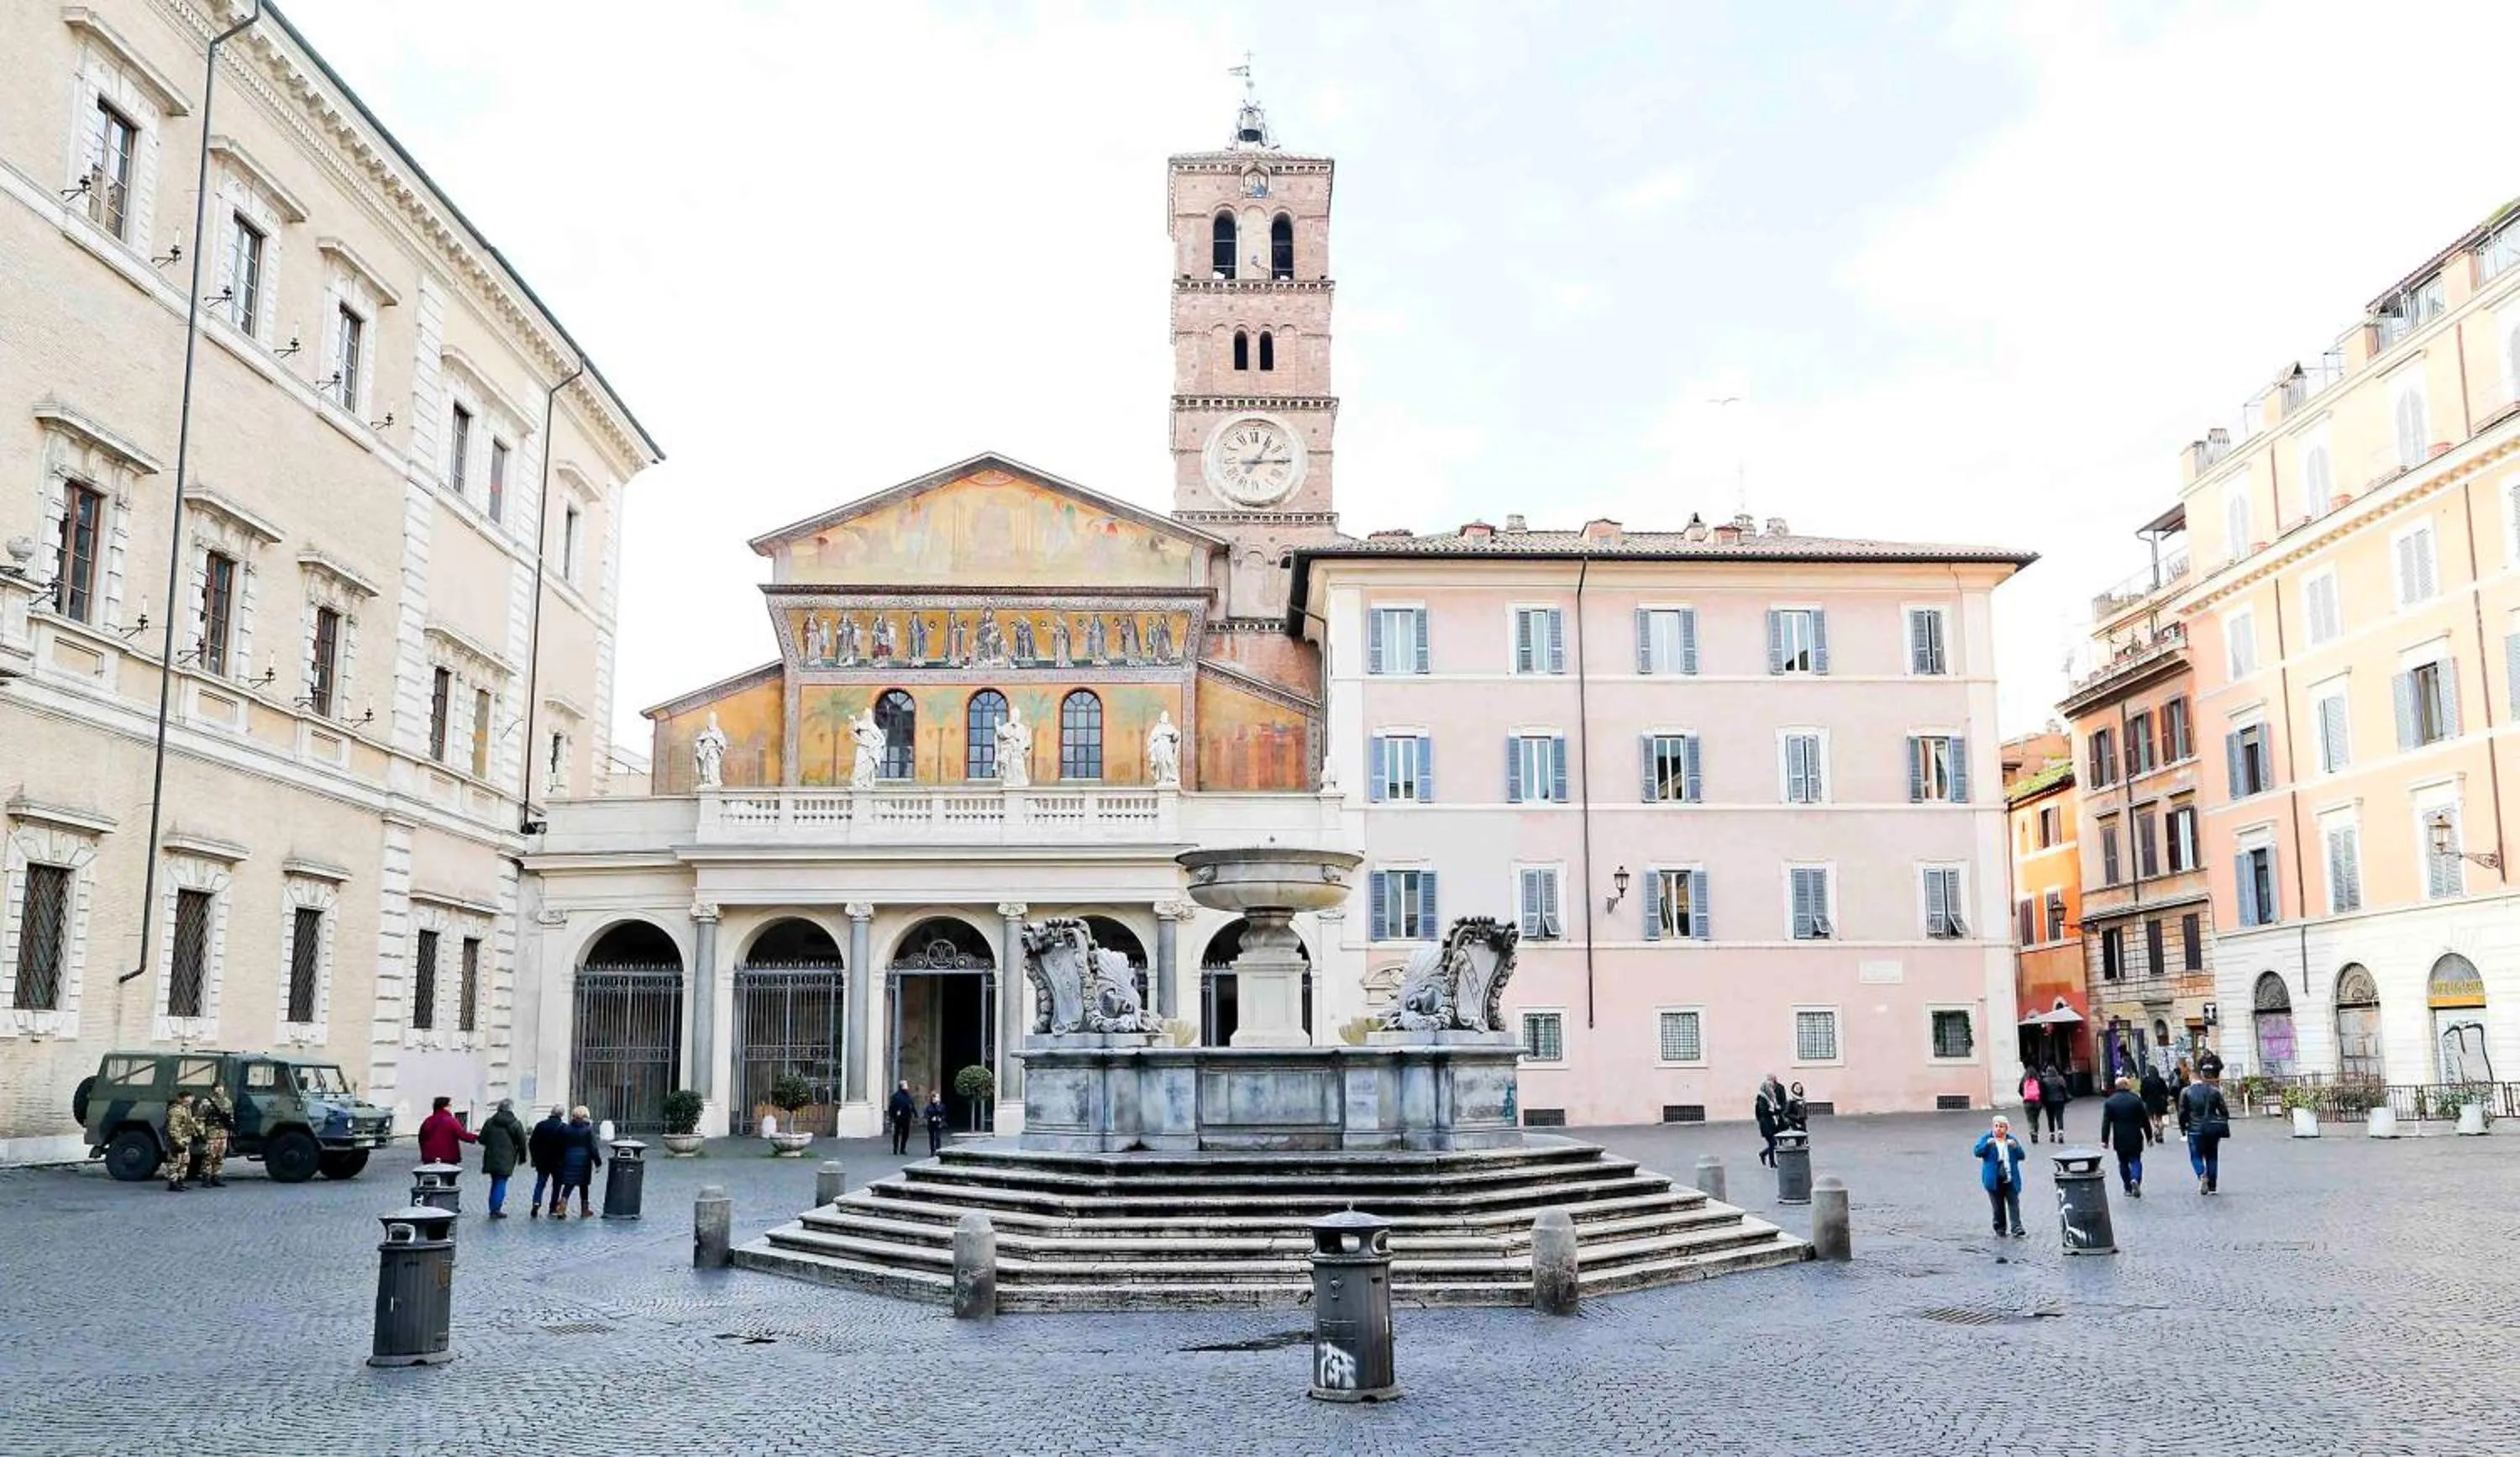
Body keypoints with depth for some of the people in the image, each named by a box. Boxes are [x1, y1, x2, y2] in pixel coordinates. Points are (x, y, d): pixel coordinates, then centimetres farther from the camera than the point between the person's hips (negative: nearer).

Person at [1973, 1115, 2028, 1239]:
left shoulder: (2011, 1139, 9)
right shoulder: (1986, 1138, 1)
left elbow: (2021, 1156, 6)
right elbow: (1977, 1152, -9)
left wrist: (2016, 1147, -13)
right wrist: (1988, 1144, -25)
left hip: (2010, 1179, 1)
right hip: (1994, 1180, -1)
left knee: (2014, 1204, -6)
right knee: (1998, 1207, 7)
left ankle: (2017, 1230, -7)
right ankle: (2000, 1230, 17)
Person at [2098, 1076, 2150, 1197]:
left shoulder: (2110, 1102, -3)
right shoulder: (2136, 1099, -5)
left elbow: (2106, 1123, -4)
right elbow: (2145, 1120, -1)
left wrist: (2105, 1140, -1)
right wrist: (2149, 1136, 9)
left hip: (2119, 1139, 1)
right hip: (2135, 1138, -1)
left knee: (2123, 1163, 12)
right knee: (2135, 1160, 7)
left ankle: (2128, 1189, 12)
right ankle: (2135, 1180, -20)